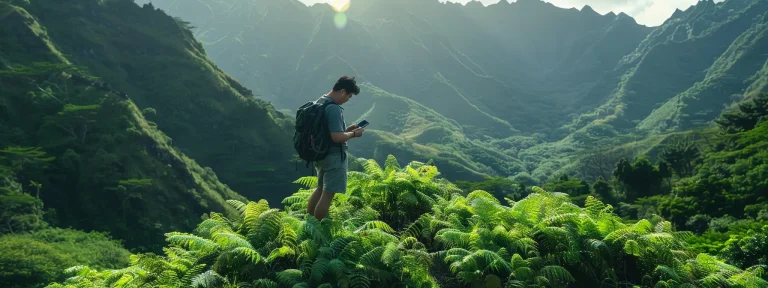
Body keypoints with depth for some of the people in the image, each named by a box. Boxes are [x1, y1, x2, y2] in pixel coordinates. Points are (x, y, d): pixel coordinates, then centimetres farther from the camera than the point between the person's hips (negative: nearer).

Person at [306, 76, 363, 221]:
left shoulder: (318, 103, 9)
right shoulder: (334, 108, -22)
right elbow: (336, 137, -26)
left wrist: (346, 129, 12)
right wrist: (353, 134, -10)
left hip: (321, 154, 10)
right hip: (334, 156, -10)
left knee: (321, 188, 22)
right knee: (328, 193, -2)